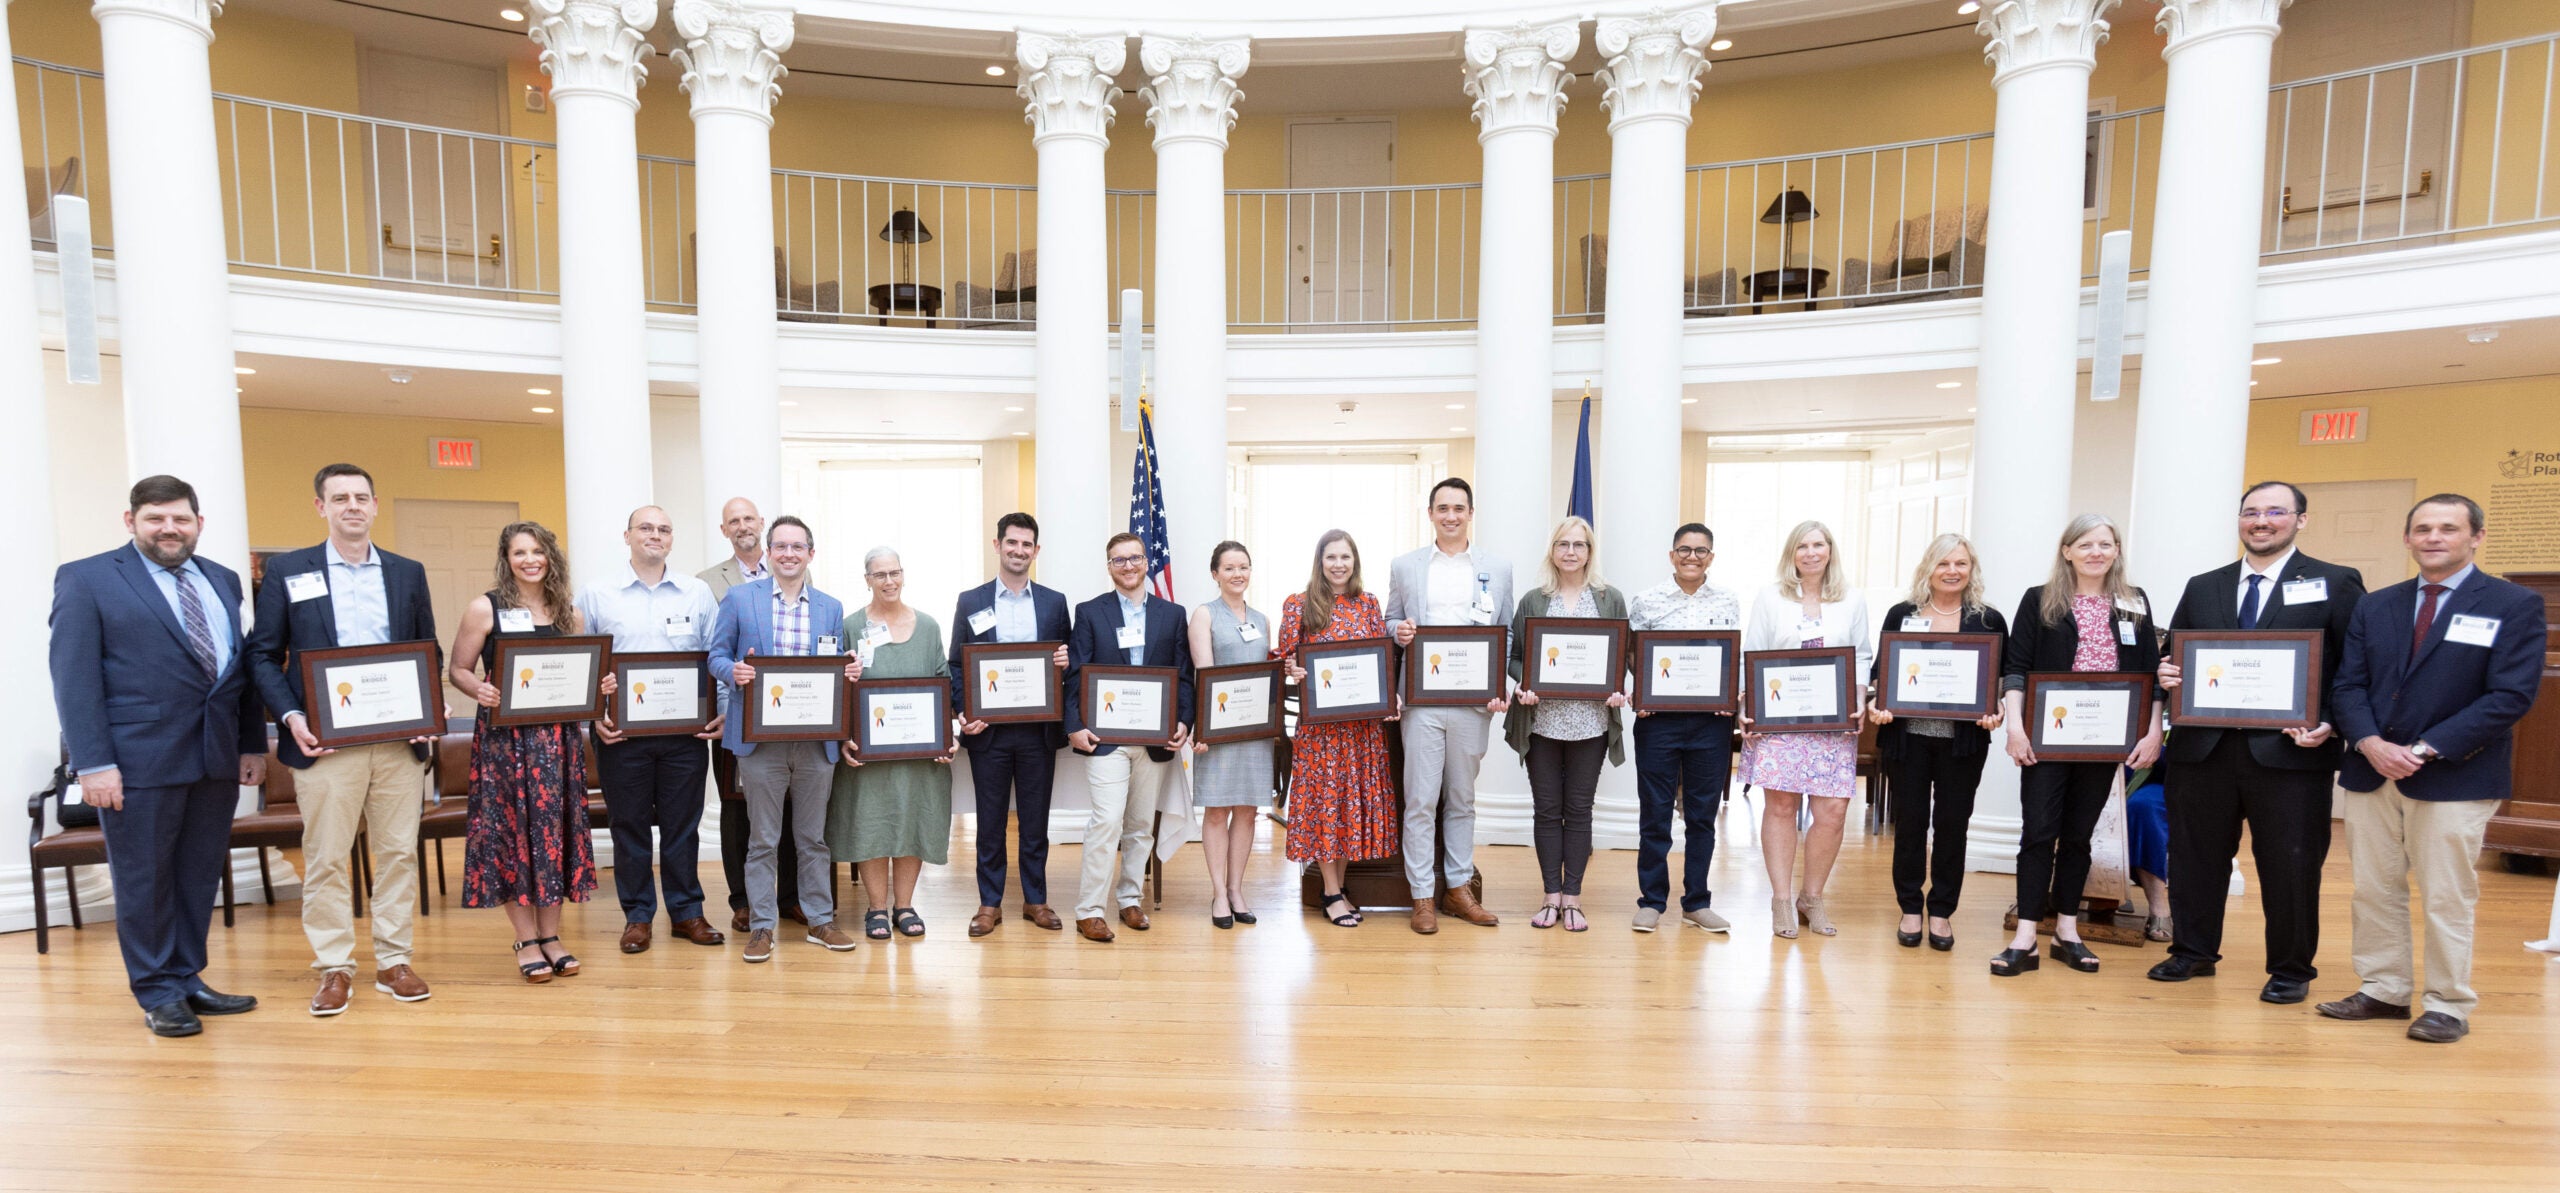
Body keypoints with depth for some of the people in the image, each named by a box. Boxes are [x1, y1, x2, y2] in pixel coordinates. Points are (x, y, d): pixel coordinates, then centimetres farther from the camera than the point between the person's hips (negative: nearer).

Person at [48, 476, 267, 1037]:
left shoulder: (223, 581, 13)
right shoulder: (86, 579, -2)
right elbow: (74, 678, -7)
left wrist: (254, 744, 10)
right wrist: (93, 763, -13)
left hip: (217, 757, 5)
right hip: (139, 760, -4)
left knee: (201, 875, 11)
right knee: (144, 880, 6)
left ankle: (187, 978, 25)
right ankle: (158, 994, 19)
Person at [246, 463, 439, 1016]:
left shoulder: (408, 572, 10)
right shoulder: (288, 571, 5)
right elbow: (264, 655, 4)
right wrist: (290, 716, -10)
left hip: (400, 739, 2)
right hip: (325, 740, -2)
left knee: (398, 852, 7)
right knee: (325, 858, 4)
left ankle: (393, 961, 17)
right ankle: (334, 968, 16)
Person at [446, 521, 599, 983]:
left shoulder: (569, 614, 9)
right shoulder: (485, 608, -1)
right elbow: (458, 670, 0)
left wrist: (602, 684, -4)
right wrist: (480, 690, -20)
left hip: (557, 735, 3)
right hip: (503, 736, -3)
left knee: (555, 828, 6)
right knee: (511, 830, 1)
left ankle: (551, 935, 16)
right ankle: (526, 940, 11)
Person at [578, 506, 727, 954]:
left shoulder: (698, 594, 6)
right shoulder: (597, 596, 5)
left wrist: (722, 712, -3)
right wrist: (595, 715, -6)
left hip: (686, 729, 1)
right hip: (621, 732, 0)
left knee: (683, 824, 7)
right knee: (629, 825, 7)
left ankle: (686, 912, 19)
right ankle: (637, 916, 20)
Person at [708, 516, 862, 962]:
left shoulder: (831, 608, 9)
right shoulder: (738, 598, 3)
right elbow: (717, 655, 4)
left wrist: (850, 671, -10)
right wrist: (734, 670, -18)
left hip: (815, 739, 2)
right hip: (760, 739, -2)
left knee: (813, 837, 12)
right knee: (762, 839, 6)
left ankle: (820, 921, 22)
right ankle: (761, 926, 18)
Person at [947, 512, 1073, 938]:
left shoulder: (1054, 602, 7)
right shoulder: (970, 602, 4)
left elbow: (1068, 663, 10)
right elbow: (956, 665, 4)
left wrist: (1065, 662, -13)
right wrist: (963, 714, -9)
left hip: (1039, 730, 1)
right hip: (988, 729, -1)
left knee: (1036, 819, 9)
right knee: (990, 820, 7)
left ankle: (1036, 900, 21)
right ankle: (990, 903, 19)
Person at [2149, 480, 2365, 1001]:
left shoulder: (2336, 584, 4)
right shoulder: (2202, 588, 14)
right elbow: (2175, 660, 15)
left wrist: (2332, 724, -14)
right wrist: (2165, 674, -7)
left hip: (2290, 750, -3)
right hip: (2202, 745, 3)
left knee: (2290, 864, 5)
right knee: (2195, 856, 10)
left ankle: (2290, 969, 21)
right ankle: (2193, 952, 25)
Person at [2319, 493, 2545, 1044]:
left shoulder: (2516, 605, -1)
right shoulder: (2375, 606, 11)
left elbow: (2511, 695, -9)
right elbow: (2349, 684, 6)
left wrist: (2427, 749, -16)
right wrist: (2370, 743, -11)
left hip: (2454, 777, -4)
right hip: (2371, 771, 4)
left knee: (2447, 897, 2)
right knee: (2374, 890, 9)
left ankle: (2448, 1005, 16)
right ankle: (2383, 991, 21)